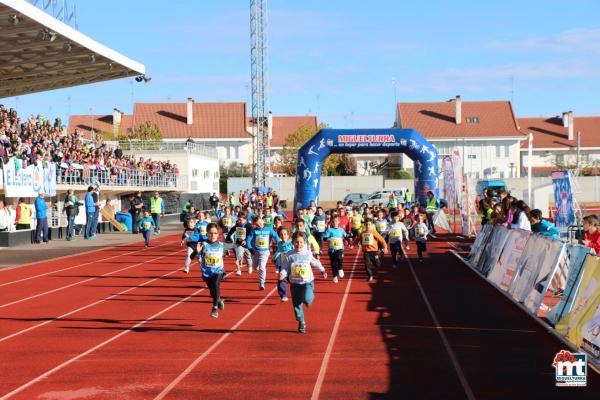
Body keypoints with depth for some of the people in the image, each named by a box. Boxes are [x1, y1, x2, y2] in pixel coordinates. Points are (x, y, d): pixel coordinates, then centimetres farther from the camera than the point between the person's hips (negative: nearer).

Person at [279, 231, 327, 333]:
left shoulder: (308, 254, -2)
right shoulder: (289, 255, -5)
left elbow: (315, 263, 16)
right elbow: (285, 268, 0)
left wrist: (323, 270, 27)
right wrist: (282, 274, -21)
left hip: (307, 282, -1)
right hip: (295, 283, 1)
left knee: (306, 299, -23)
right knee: (297, 305, 4)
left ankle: (310, 298, 15)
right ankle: (301, 323, 19)